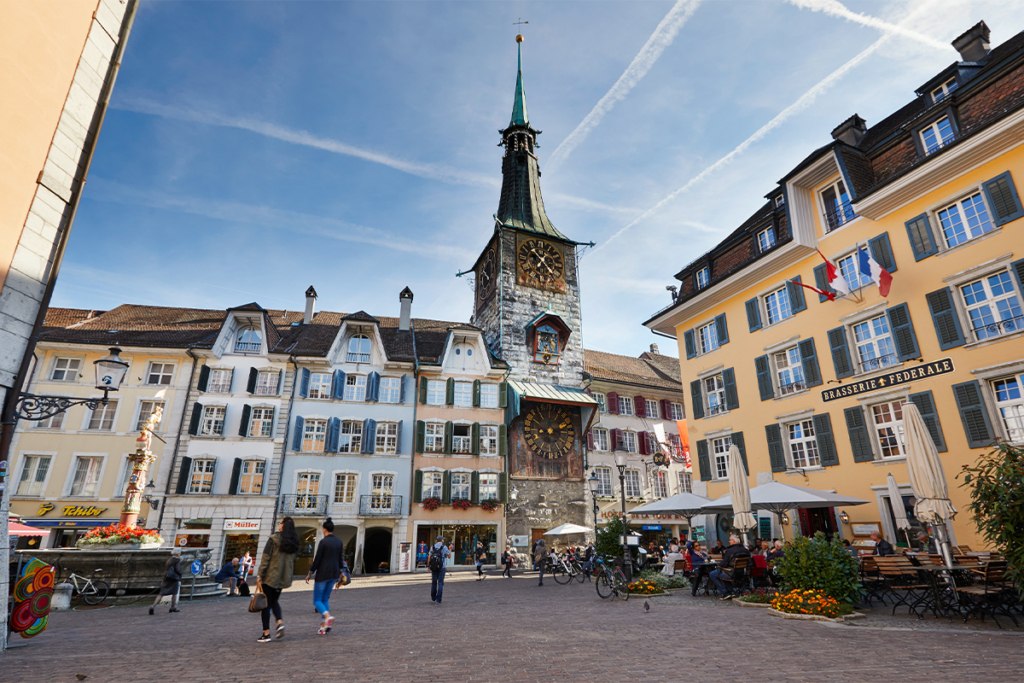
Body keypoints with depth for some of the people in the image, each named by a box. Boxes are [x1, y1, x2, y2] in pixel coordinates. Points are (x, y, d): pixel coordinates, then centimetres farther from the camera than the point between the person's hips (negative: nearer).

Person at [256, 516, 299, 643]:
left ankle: (266, 634, 10)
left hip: (270, 576, -5)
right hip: (284, 578, 6)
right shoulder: (293, 542, 5)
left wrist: (259, 576, -10)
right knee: (274, 601, 22)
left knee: (266, 604, 7)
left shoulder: (273, 539, -13)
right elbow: (293, 561, 9)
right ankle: (280, 623, 3)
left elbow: (265, 559, -15)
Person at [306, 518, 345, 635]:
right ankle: (323, 626, 10)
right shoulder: (339, 541, 6)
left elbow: (317, 559, -12)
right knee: (325, 599, 16)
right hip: (334, 574, 6)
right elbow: (341, 559, 10)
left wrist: (310, 573, -2)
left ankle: (328, 617, -21)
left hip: (322, 574, -6)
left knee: (317, 600, 4)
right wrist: (340, 572, 20)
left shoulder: (323, 541, -13)